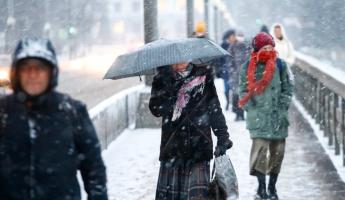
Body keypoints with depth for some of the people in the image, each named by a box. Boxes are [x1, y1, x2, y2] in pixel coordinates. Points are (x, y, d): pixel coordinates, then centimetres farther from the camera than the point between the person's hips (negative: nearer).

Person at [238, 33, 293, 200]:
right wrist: (251, 109, -4)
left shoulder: (280, 65, 4)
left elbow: (287, 88, 7)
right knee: (260, 147, -14)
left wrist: (282, 107, -2)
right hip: (258, 115, -2)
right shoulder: (248, 67, 1)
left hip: (278, 116, 2)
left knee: (277, 150, 5)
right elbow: (244, 90, 5)